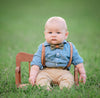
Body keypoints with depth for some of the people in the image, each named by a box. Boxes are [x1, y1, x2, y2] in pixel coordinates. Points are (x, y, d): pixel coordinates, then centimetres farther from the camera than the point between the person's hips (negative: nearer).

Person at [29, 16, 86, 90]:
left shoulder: (70, 47, 8)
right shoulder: (43, 48, 5)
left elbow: (78, 61, 15)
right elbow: (36, 63, 1)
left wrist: (82, 73, 4)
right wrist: (32, 75, -12)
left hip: (63, 72, 0)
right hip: (46, 71, 0)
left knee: (69, 78, -29)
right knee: (40, 78, -29)